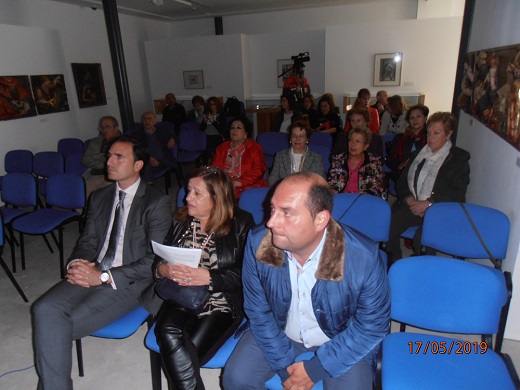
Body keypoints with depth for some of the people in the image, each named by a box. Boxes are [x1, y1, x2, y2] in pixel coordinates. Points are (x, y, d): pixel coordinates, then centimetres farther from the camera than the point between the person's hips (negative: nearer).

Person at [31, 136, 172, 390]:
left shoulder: (157, 203, -6)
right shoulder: (99, 197, 14)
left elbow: (154, 259, -12)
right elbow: (87, 241, 16)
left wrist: (104, 276, -17)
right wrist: (76, 263, -8)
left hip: (128, 281, -5)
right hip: (90, 273, 6)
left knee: (64, 323, -20)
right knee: (44, 309, -21)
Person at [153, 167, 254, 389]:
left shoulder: (242, 224, -3)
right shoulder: (181, 221, 11)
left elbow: (245, 275, -9)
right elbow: (157, 260, 13)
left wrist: (208, 277, -19)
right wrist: (164, 269, -9)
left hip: (220, 304, -3)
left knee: (187, 353, -25)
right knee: (168, 333, -27)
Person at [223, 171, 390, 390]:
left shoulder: (364, 257, -30)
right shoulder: (257, 243, -23)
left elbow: (373, 326, -16)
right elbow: (258, 311, -10)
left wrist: (315, 369, -15)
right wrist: (284, 365, -12)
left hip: (342, 343, -1)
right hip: (279, 334, 1)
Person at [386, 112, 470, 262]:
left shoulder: (459, 158, 5)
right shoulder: (417, 154, 21)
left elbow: (457, 193, -5)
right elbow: (401, 182, 17)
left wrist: (428, 203, -15)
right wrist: (409, 199, -4)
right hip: (413, 205, 4)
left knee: (421, 239, -33)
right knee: (389, 226, -25)